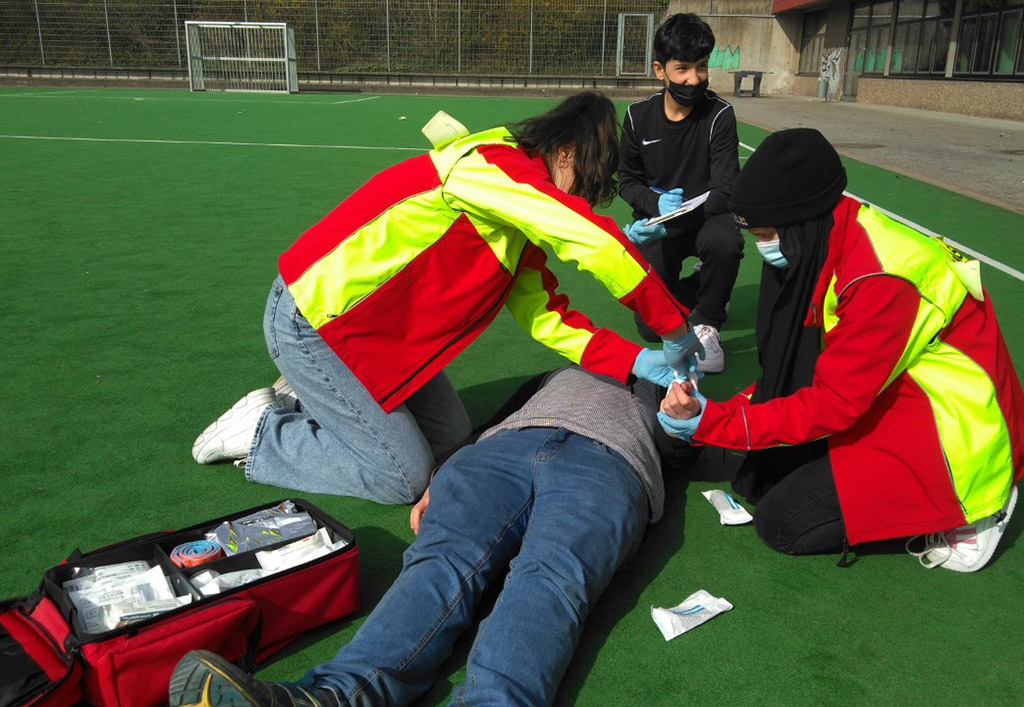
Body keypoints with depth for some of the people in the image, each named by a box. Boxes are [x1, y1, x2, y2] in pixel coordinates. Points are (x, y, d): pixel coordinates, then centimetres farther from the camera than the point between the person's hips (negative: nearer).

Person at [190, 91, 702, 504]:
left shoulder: (518, 214, 8)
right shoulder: (493, 165, -23)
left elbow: (540, 310, 4)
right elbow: (595, 242, -29)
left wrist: (635, 362, -5)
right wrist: (675, 327, -18)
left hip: (373, 321, 10)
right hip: (310, 323, -10)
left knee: (449, 435, 12)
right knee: (403, 474, -5)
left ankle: (309, 399, 21)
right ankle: (261, 432, 9)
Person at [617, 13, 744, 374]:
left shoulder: (719, 115, -14)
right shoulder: (638, 116, -7)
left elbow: (724, 192, -19)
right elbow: (627, 181, 2)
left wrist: (669, 224, -34)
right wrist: (656, 203, -22)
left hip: (703, 218, -2)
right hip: (655, 221, 2)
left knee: (727, 242, -39)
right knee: (652, 326, -9)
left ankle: (707, 322, -10)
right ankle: (699, 289, 26)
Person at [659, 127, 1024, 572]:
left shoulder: (881, 276, -30)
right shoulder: (829, 244, -3)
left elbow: (835, 403, -26)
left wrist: (714, 422, -24)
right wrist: (723, 411, -10)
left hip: (954, 437, -9)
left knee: (781, 520, -12)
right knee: (758, 475, 2)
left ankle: (962, 513, 2)